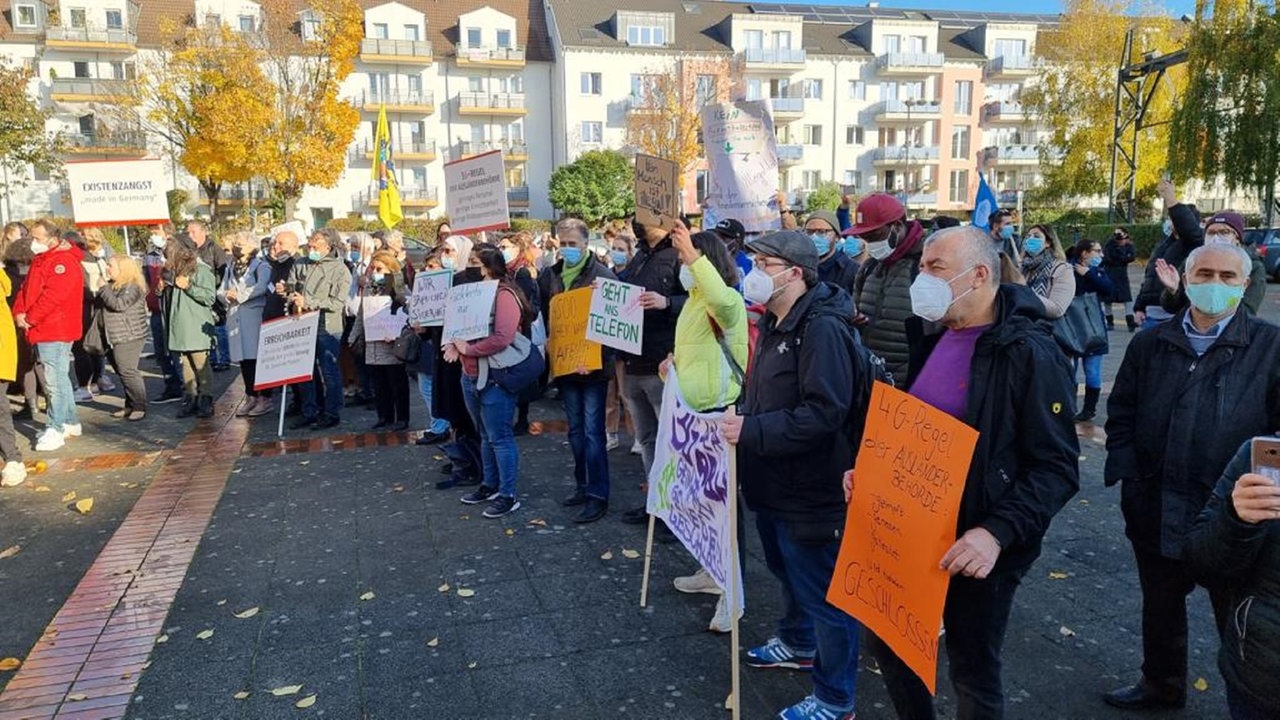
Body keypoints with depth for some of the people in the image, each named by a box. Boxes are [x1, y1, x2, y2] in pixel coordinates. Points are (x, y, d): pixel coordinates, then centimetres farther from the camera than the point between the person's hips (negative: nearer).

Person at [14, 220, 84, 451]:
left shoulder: (63, 261, -13)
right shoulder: (40, 260, 18)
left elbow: (52, 296, -21)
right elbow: (26, 289, 16)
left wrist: (30, 319, -13)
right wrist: (19, 313, 0)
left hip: (55, 331, -10)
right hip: (41, 331, 10)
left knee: (54, 382, -7)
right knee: (60, 378, 15)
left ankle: (56, 429, -3)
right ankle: (71, 422, 24)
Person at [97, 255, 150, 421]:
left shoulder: (132, 286, -13)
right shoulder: (113, 285, 17)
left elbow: (119, 304, -25)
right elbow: (101, 303, 19)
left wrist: (103, 289, -15)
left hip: (129, 337, -10)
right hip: (115, 337, 10)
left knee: (128, 371, -10)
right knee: (123, 372, 13)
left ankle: (140, 407, -5)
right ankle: (130, 405, 20)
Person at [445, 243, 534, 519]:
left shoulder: (504, 295, -16)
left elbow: (502, 338, -27)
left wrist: (467, 349, -17)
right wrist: (452, 344, -4)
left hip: (495, 378, -9)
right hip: (470, 376, 9)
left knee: (500, 437, -2)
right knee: (485, 435, 19)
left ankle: (508, 495, 7)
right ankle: (490, 485, 31)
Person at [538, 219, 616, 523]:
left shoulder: (602, 275, -10)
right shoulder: (549, 276, 8)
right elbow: (541, 314, 15)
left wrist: (595, 356, -21)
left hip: (593, 365, -6)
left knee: (592, 430, -4)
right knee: (575, 429, 15)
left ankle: (598, 495, 4)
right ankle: (582, 486, 27)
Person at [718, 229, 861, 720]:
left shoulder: (822, 328, -22)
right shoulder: (777, 322, 11)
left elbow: (823, 414, -30)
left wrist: (751, 431, -29)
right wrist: (738, 416, 7)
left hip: (810, 492, -10)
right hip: (774, 484, 10)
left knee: (822, 593, 5)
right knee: (787, 571, 28)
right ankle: (798, 644, 51)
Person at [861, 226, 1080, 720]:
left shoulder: (1030, 354, -17)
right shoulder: (933, 339, 7)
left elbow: (1058, 469, -19)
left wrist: (998, 533, -29)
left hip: (975, 549, -7)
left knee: (973, 674, 12)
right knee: (886, 641, 19)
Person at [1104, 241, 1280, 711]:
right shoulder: (1151, 343, 3)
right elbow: (1121, 411, 7)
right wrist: (1126, 473, -3)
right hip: (1155, 509, 4)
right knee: (1160, 604, 21)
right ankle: (1161, 685, 42)